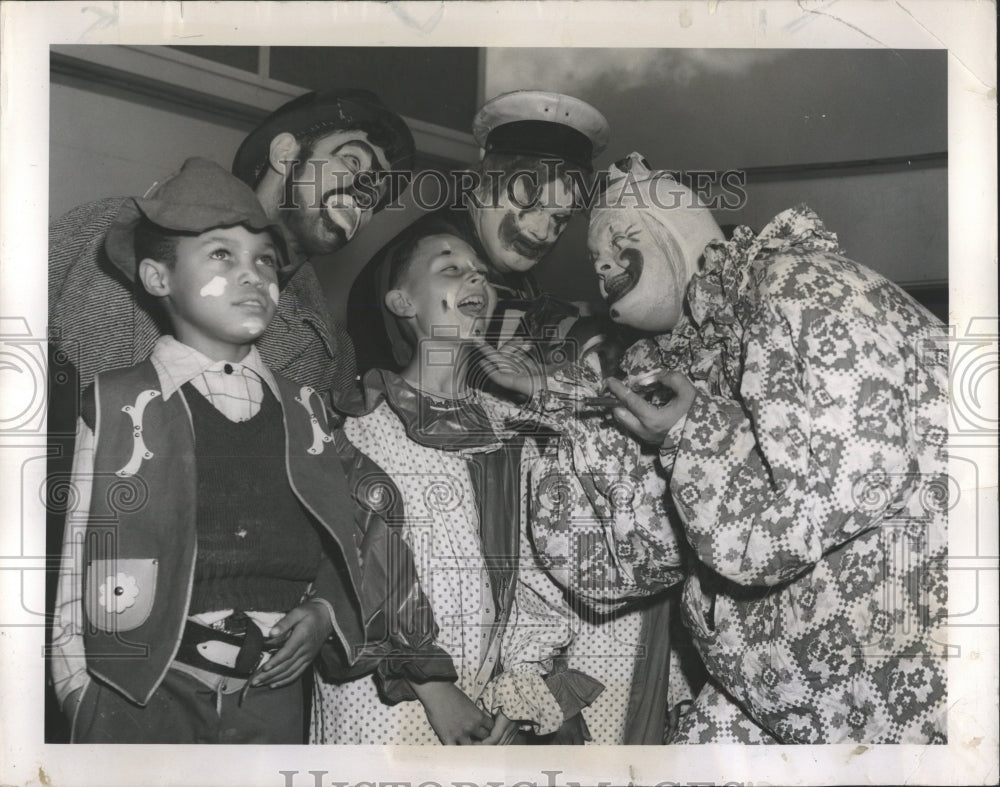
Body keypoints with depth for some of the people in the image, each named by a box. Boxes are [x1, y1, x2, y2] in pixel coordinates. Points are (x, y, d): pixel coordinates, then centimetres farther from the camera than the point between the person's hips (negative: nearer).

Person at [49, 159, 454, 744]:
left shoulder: (305, 411, 9)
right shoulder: (118, 406, 0)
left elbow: (363, 533, 15)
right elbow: (74, 559, 0)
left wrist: (326, 612, -1)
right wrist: (82, 693, -3)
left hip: (272, 695, 3)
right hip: (143, 695, -2)